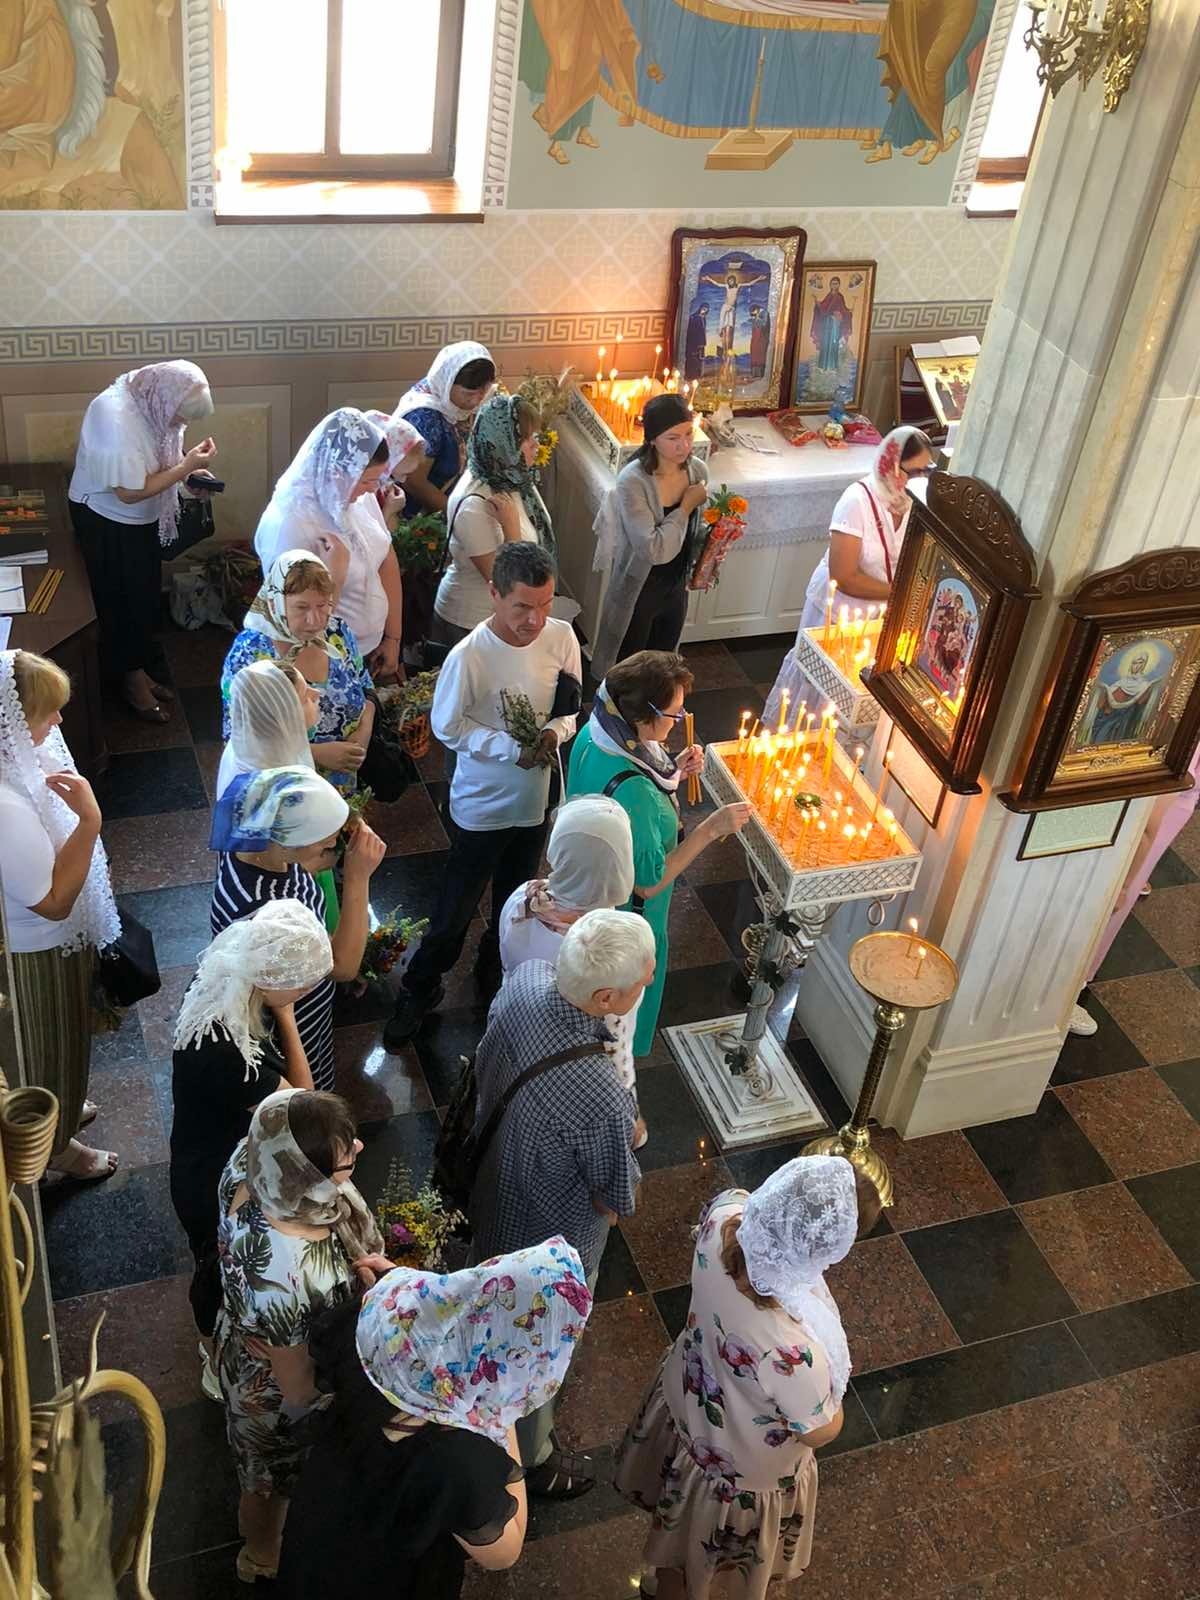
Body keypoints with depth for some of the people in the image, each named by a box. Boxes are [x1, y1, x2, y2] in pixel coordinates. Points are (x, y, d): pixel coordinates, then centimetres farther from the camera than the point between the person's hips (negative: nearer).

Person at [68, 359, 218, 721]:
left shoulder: (152, 403, -8)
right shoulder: (117, 417, -34)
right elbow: (130, 492, -31)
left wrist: (190, 469, -10)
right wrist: (186, 466, -28)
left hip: (141, 519, 8)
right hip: (107, 522, -8)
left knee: (146, 596, 18)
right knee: (122, 599, 6)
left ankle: (142, 667, 35)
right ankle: (132, 678, 23)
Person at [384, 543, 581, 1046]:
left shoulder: (562, 637, -14)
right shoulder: (469, 657, -27)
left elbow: (571, 707, 0)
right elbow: (448, 727, -16)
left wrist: (554, 732, -22)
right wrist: (512, 749, -26)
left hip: (536, 799, 5)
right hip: (482, 806, -4)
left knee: (514, 900, 26)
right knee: (457, 908, 10)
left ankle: (495, 972, 52)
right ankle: (419, 990, 34)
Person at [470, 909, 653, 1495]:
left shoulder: (526, 979, -26)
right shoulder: (602, 1100, -45)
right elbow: (615, 1201, -24)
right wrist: (627, 1139, -7)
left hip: (490, 1186, 6)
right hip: (550, 1237, -6)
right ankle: (531, 1461, 54)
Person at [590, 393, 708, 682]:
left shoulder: (698, 470, -8)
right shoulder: (633, 482, -28)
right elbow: (653, 549, -33)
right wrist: (686, 505, -25)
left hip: (676, 586, 6)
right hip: (638, 590, -6)